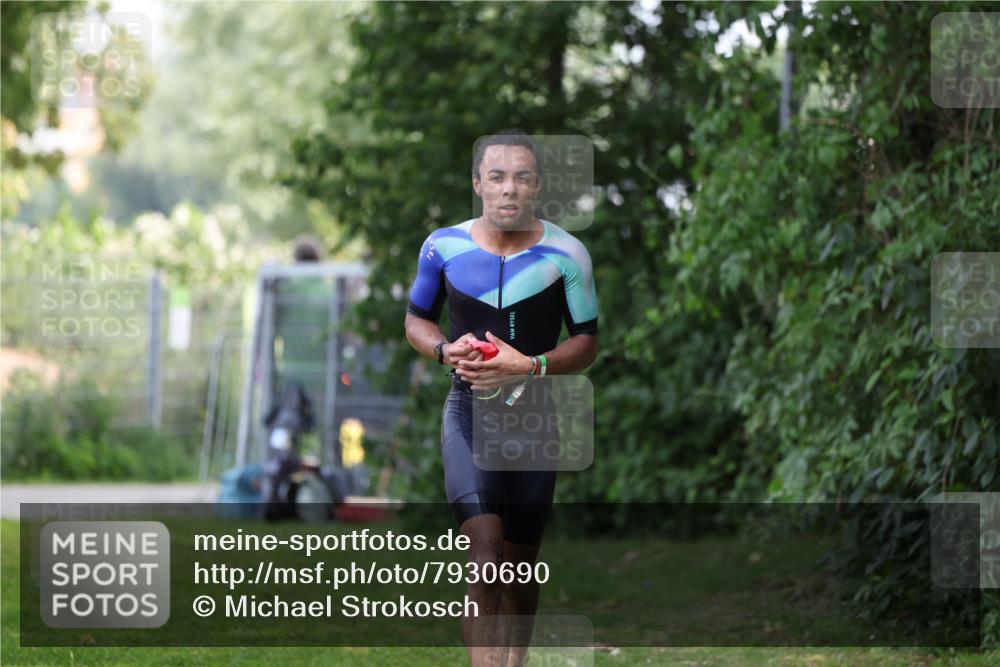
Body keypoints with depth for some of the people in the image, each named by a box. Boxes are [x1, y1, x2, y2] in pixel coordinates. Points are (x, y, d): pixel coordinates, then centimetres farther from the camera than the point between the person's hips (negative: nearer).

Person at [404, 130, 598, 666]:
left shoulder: (566, 254, -4)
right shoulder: (443, 246, -1)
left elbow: (587, 342, 1)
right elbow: (416, 319, 13)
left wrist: (530, 366, -17)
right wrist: (445, 351, -9)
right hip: (468, 412, -1)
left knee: (520, 564, 10)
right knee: (484, 552, -19)